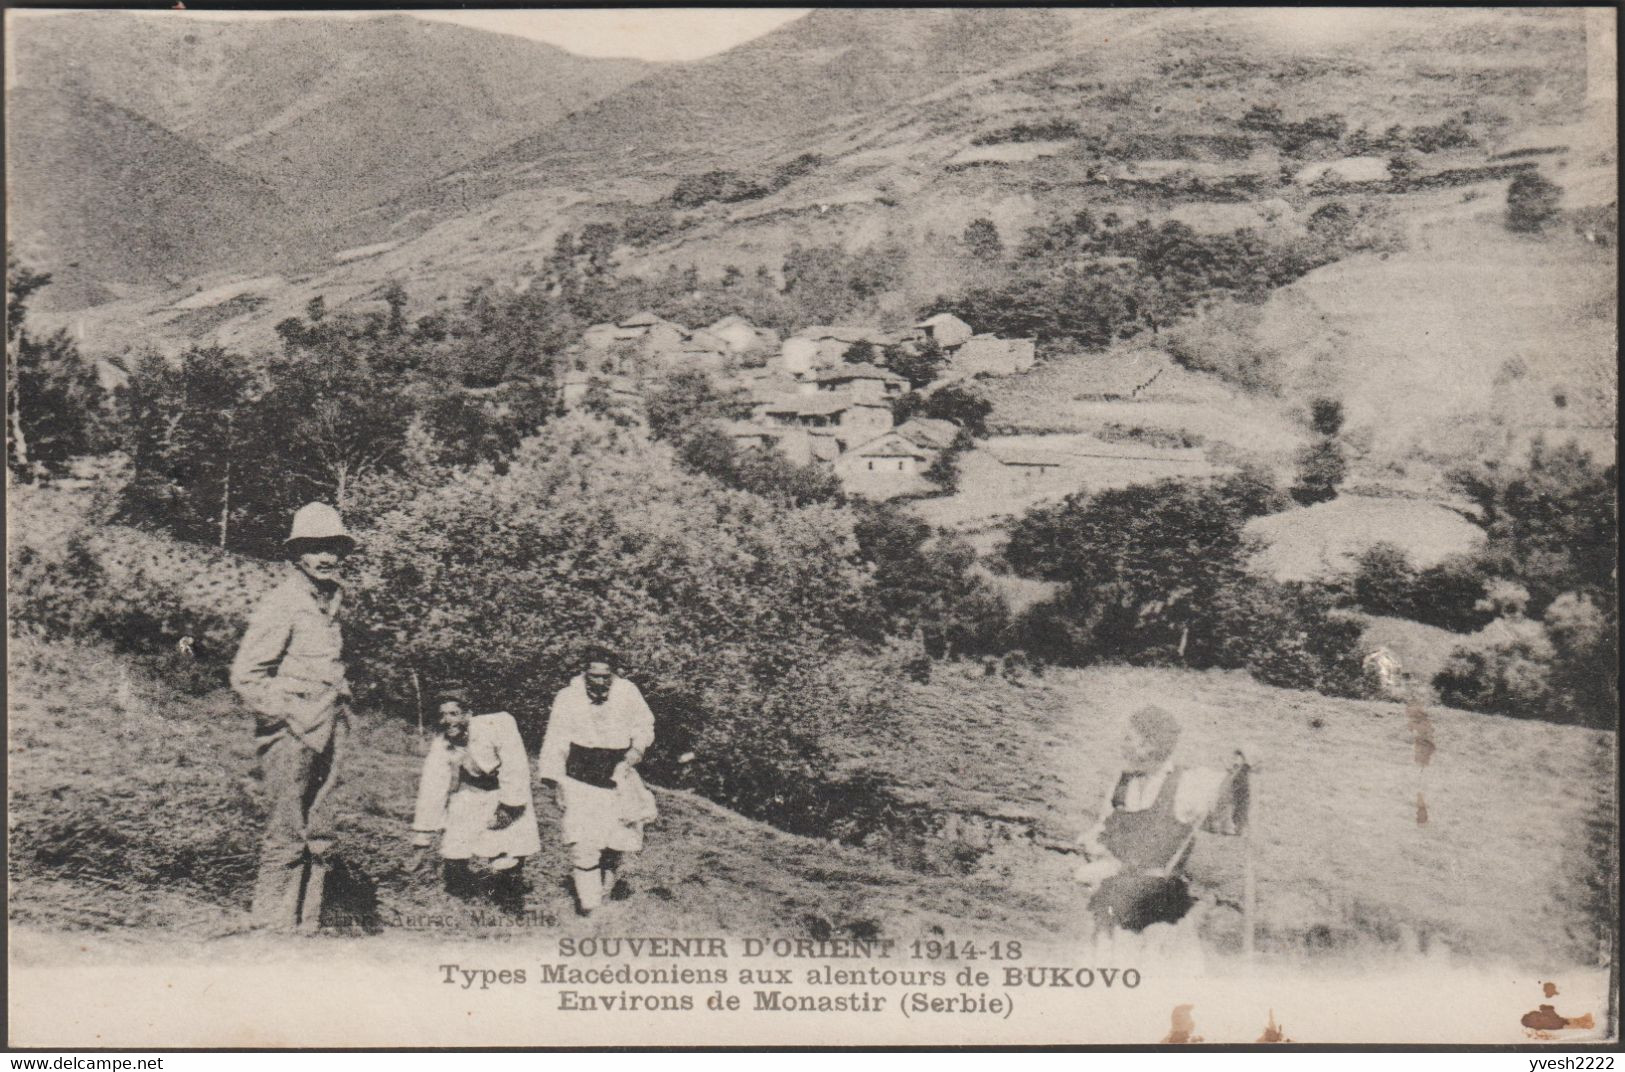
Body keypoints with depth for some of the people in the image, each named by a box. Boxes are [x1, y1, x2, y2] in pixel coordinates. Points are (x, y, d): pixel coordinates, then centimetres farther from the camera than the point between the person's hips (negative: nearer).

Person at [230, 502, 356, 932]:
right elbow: (244, 676, -12)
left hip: (326, 735, 8)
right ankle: (271, 926, 1)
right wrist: (290, 716, -13)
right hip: (290, 736, -8)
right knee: (286, 835, -6)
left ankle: (306, 925, 16)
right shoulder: (282, 604, -9)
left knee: (318, 838, 9)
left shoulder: (330, 600, 16)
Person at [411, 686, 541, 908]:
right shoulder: (441, 744, -17)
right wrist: (423, 831, -9)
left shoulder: (498, 725, -32)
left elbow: (515, 767, -28)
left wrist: (508, 806, -25)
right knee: (454, 847, -5)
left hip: (508, 790, -3)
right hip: (470, 792, 3)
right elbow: (432, 787, -11)